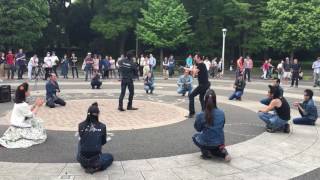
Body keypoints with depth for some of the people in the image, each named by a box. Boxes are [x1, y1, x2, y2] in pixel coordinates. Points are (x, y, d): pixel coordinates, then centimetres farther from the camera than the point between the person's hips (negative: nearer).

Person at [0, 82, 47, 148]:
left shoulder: (18, 102, 5)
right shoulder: (23, 105, -24)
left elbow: (28, 111, 11)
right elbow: (31, 115, -16)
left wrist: (35, 104, 3)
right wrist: (38, 106, -10)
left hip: (17, 125, 10)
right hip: (20, 128, -10)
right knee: (39, 135, -9)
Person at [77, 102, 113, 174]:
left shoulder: (81, 125, -5)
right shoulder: (102, 126, -9)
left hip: (82, 160, 3)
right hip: (95, 160, -3)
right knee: (110, 157, 29)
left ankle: (85, 165, 24)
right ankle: (96, 167, 2)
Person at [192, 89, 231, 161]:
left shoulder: (200, 115, -19)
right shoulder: (222, 113, -9)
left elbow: (198, 129, -1)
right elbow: (222, 126, 7)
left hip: (206, 143, -3)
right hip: (220, 143, 3)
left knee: (195, 136, 29)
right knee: (214, 149, 38)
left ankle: (205, 151, 6)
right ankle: (223, 152, 5)